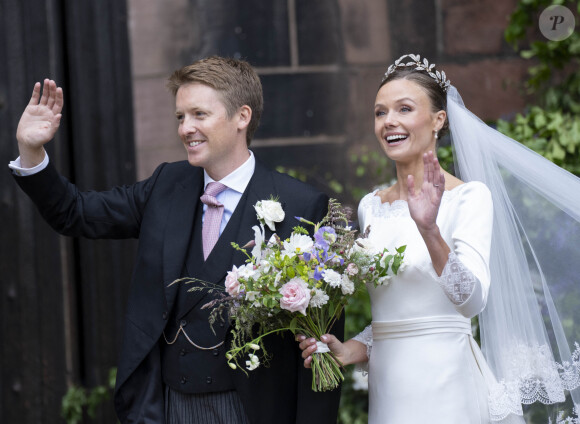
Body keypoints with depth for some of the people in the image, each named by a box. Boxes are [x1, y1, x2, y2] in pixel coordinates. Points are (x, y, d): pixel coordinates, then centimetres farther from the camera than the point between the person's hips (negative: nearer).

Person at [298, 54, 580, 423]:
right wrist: (346, 351, 1)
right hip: (388, 390, 6)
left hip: (444, 390, -5)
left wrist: (429, 230, -32)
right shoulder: (371, 207, 10)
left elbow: (472, 300, -20)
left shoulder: (469, 198, -8)